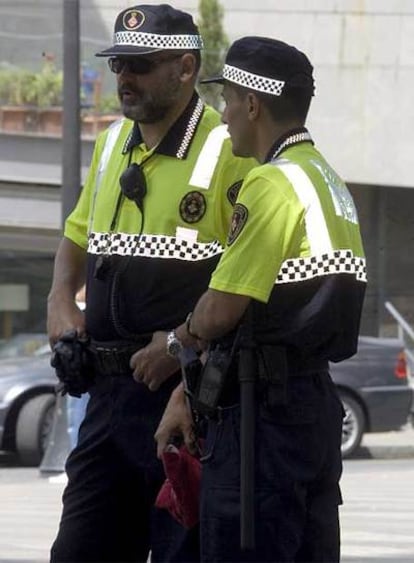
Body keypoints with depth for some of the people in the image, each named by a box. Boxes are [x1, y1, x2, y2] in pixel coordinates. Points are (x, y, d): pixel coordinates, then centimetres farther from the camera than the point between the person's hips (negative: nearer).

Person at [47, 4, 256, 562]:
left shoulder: (228, 154, -11)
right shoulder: (113, 144, 14)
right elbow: (79, 235, 29)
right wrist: (61, 299, 11)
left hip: (187, 389, -7)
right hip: (110, 388, 7)